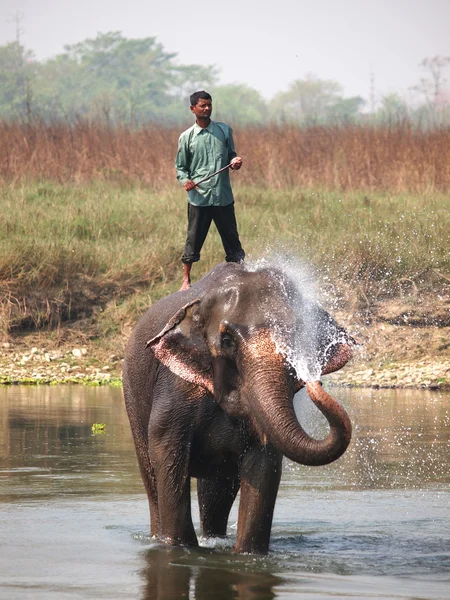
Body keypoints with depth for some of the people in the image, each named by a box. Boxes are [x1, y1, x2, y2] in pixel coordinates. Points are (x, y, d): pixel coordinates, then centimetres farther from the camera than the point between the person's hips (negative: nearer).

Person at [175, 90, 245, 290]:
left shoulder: (224, 130, 8)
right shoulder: (187, 137, 2)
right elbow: (180, 167, 7)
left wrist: (235, 161, -4)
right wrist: (185, 180, -13)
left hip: (223, 196, 2)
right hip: (199, 197, -2)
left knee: (231, 238, 6)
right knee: (194, 239, 1)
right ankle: (186, 280, 11)